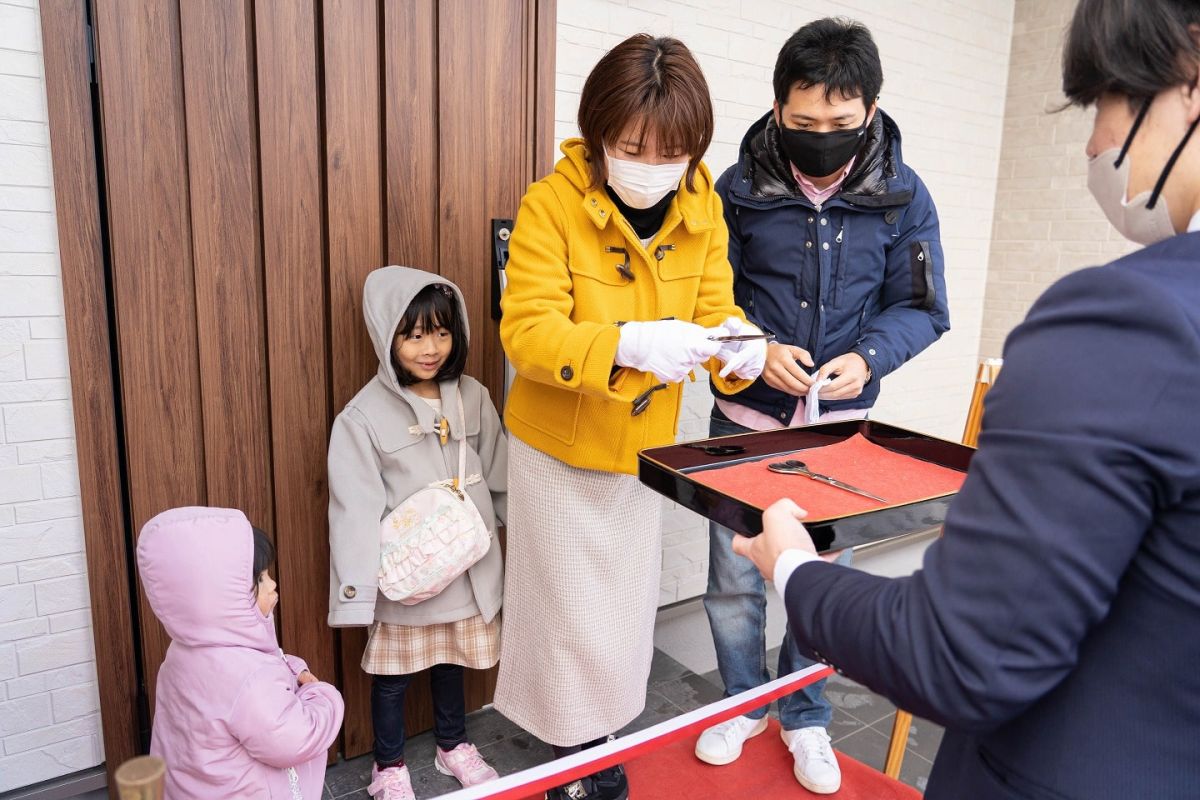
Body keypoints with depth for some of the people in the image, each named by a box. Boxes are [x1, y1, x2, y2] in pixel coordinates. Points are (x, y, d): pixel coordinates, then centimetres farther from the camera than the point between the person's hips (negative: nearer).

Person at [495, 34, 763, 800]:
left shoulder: (703, 210, -5)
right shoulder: (552, 203, -19)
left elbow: (713, 307, -6)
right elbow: (527, 332, -25)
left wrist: (735, 341, -30)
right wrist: (628, 344, -42)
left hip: (643, 448, 4)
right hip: (559, 450, -4)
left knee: (626, 607, 18)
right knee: (573, 615, 8)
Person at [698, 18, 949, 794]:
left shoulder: (902, 193, -5)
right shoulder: (741, 186, -7)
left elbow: (920, 307, -1)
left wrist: (868, 357, -21)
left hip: (840, 424, 1)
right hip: (745, 419, 0)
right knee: (734, 579, 8)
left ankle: (805, 718, 37)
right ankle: (744, 705, 35)